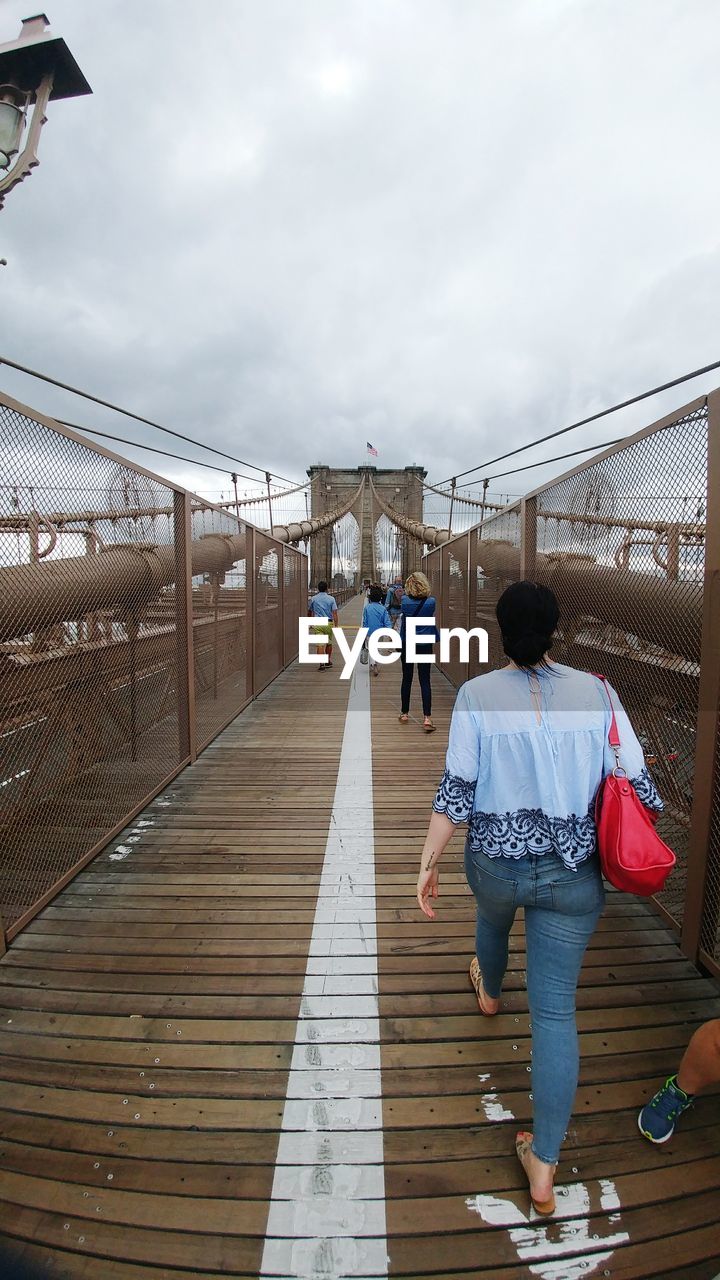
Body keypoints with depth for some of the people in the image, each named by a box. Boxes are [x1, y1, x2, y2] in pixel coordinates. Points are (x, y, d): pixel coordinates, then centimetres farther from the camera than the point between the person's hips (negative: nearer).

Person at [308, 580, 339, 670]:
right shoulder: (331, 599, -1)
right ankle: (328, 662, 28)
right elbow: (334, 613, -8)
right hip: (328, 623, 0)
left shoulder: (313, 599, 4)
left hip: (317, 623, 0)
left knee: (320, 644, -5)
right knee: (329, 643, 18)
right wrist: (336, 626, -6)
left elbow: (309, 612, 16)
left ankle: (322, 664, -15)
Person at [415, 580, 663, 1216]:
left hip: (494, 864, 1)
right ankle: (543, 1164, 20)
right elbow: (636, 783, -5)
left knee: (494, 916, 36)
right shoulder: (596, 691, -9)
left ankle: (489, 991, 67)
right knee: (556, 1009, 11)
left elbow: (456, 791, -12)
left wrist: (428, 863, -1)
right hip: (572, 876, 0)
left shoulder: (477, 695, -13)